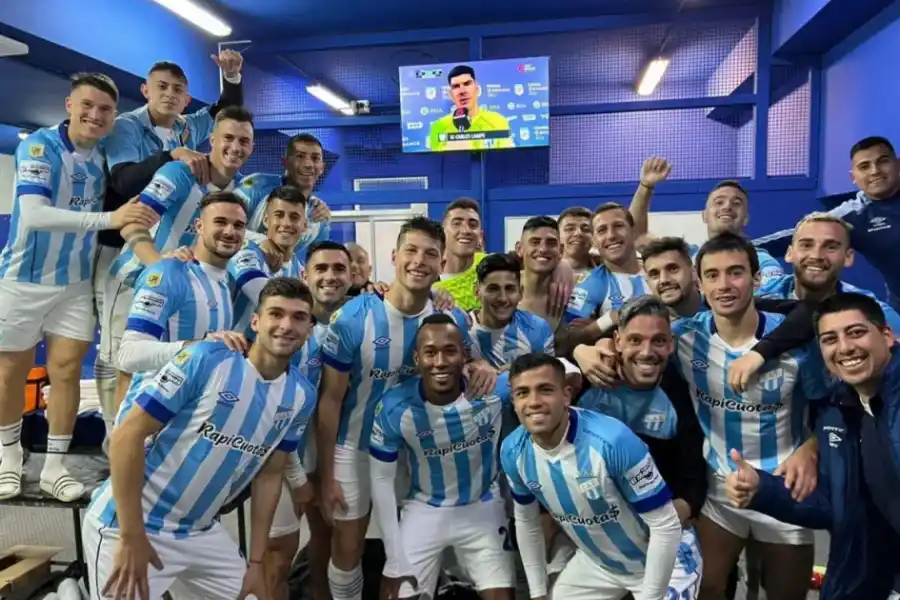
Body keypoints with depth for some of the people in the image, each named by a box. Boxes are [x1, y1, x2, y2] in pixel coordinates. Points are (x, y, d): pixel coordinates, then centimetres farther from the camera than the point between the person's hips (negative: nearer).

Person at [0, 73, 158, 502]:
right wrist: (108, 218, -42)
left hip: (76, 283, 3)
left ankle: (54, 467, 14)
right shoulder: (39, 146, -18)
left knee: (67, 371, 2)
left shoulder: (108, 153, -3)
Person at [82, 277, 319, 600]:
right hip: (128, 524, -5)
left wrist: (256, 562, 6)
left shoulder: (301, 396, -2)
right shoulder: (205, 359, -18)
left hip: (201, 532, 6)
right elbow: (128, 434, -17)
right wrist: (131, 536, -18)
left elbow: (269, 476, 6)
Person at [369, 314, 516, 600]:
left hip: (483, 509, 1)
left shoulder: (495, 388, -24)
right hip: (426, 511, 0)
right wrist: (396, 561, -10)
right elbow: (381, 480, -11)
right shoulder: (393, 408, -23)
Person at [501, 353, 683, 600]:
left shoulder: (613, 440, -34)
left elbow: (666, 525, -24)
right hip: (593, 563, 4)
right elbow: (526, 523, 2)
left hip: (657, 562, -4)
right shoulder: (513, 452, -16)